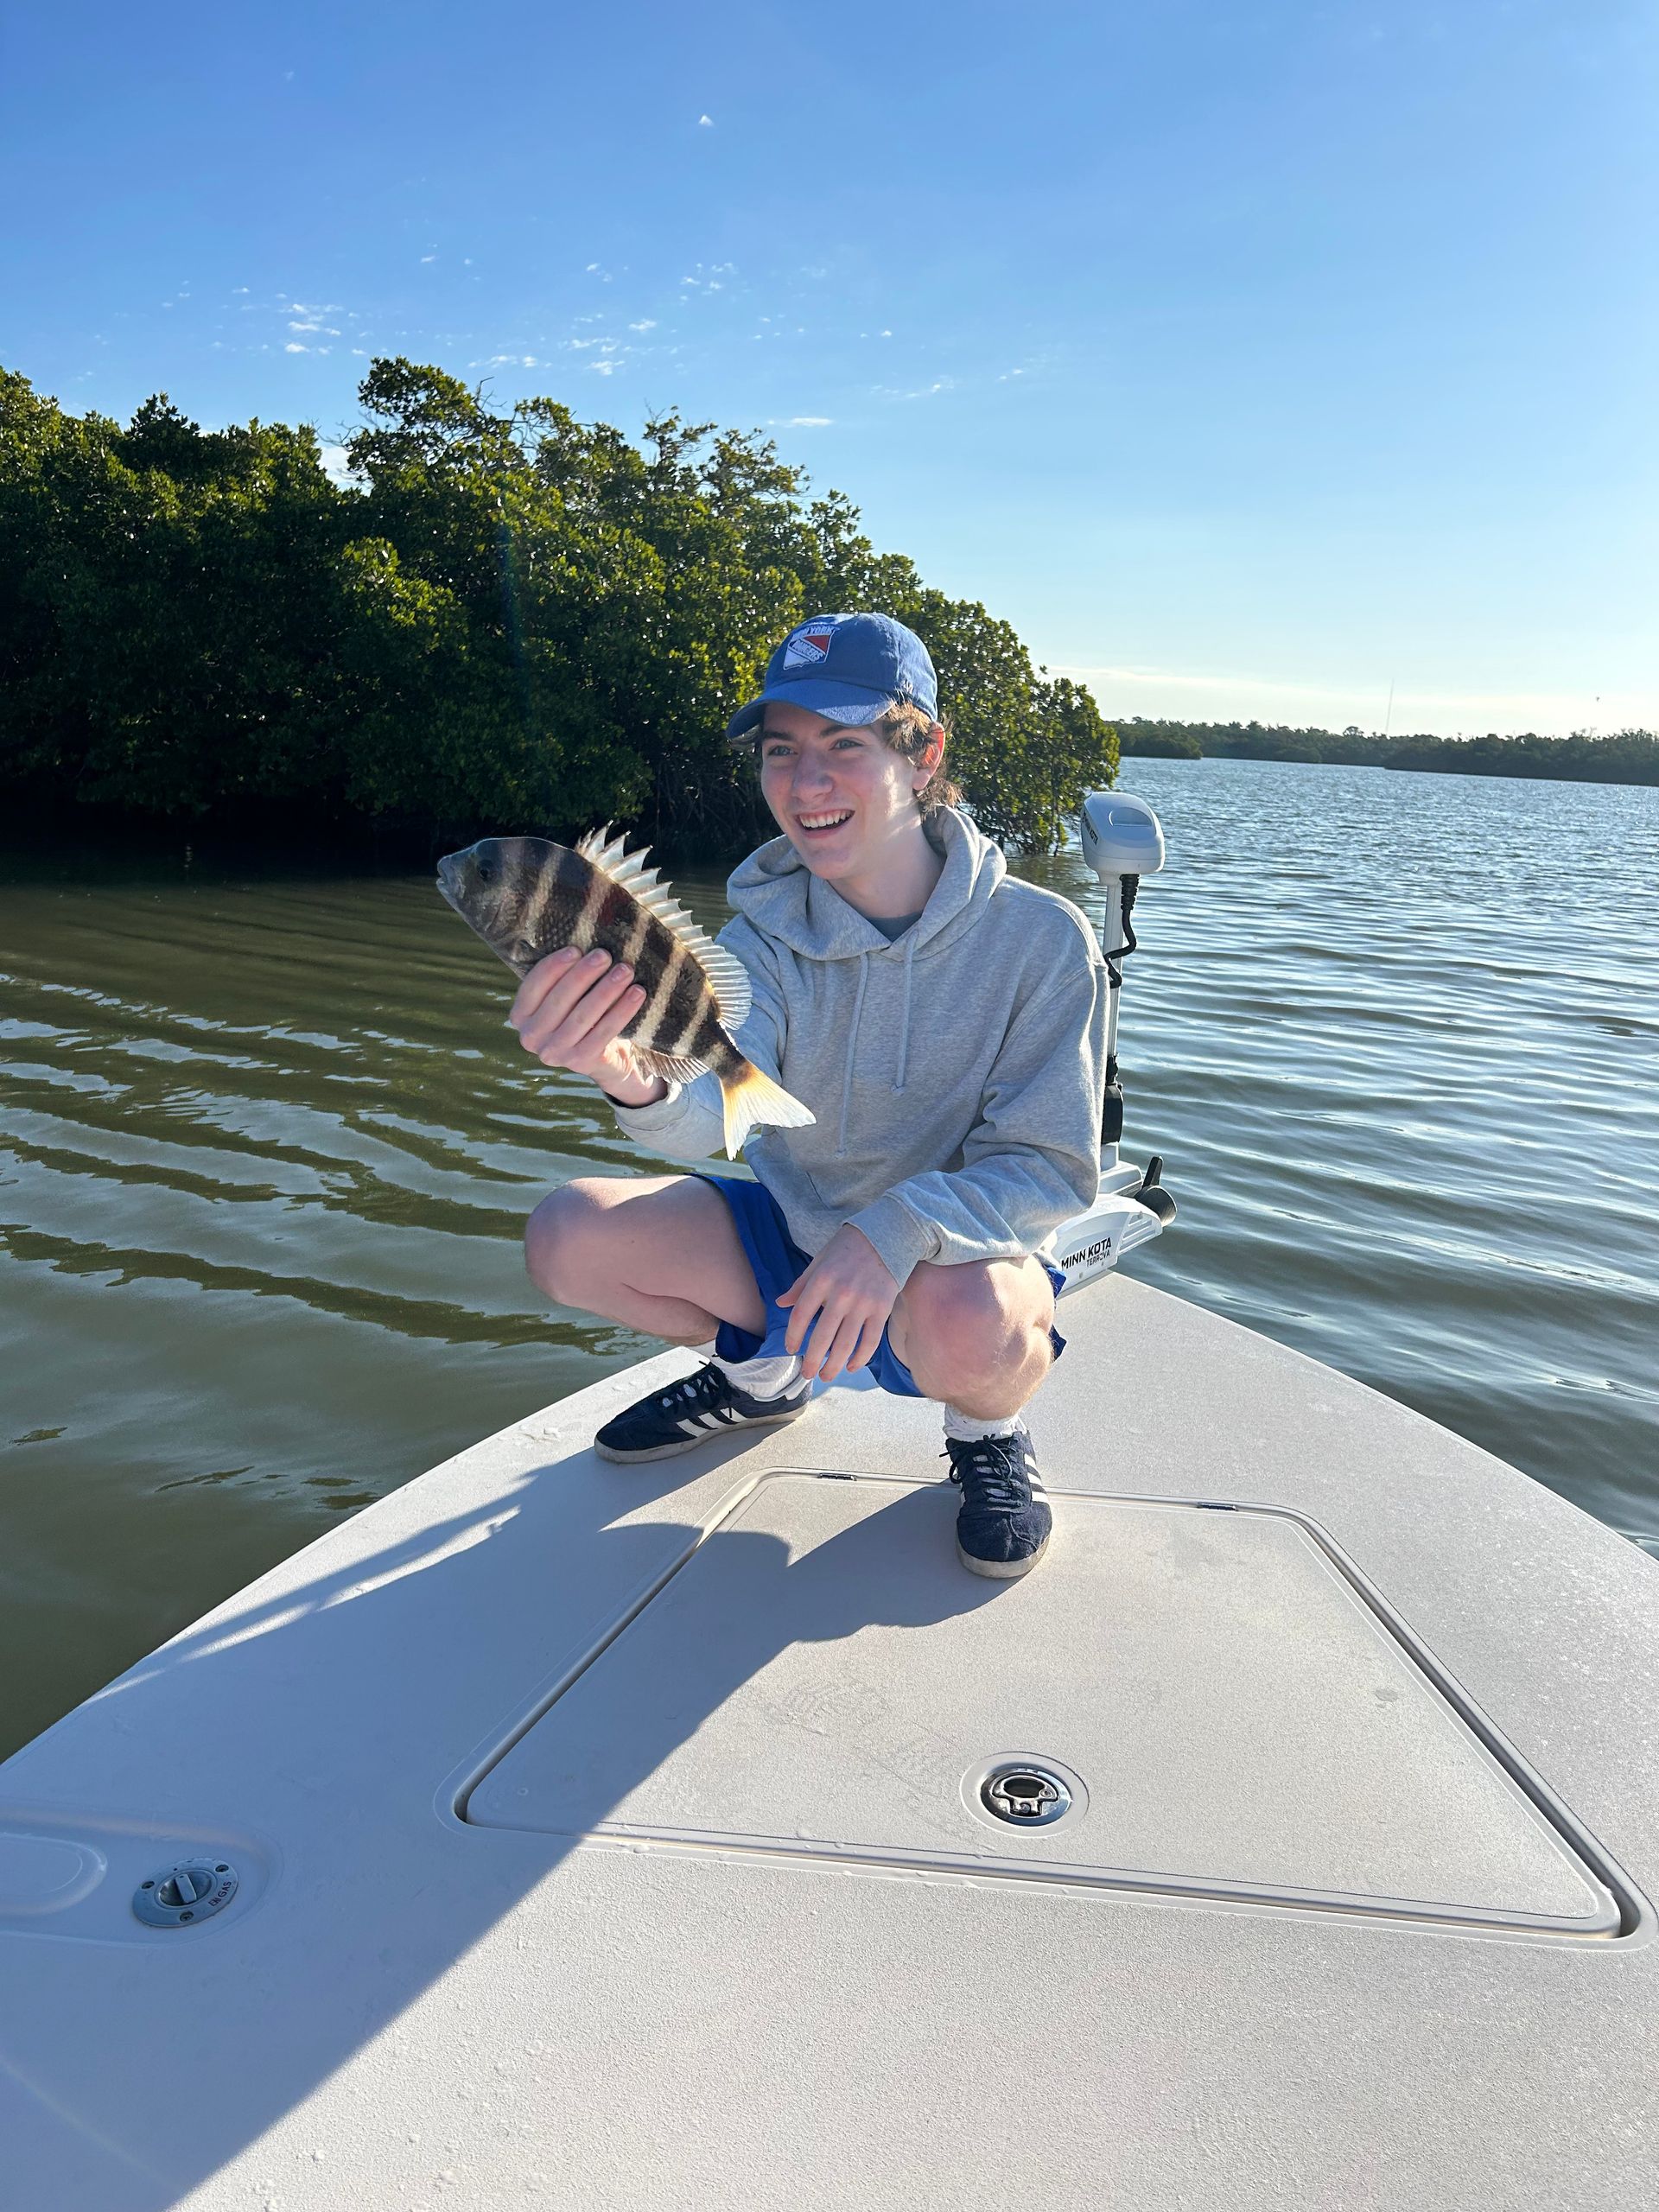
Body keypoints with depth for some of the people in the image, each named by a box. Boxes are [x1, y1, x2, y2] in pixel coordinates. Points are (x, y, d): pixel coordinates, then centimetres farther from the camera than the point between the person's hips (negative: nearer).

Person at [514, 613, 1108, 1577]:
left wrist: (897, 1229, -37)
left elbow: (1054, 1170, -19)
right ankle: (760, 1370, 14)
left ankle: (990, 1428, 0)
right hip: (792, 1236, 4)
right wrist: (635, 1079, -54)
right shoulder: (767, 934, -10)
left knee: (970, 1324, -39)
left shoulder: (1038, 937, -18)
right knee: (568, 1235, -15)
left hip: (962, 1255, -4)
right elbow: (713, 1115, -29)